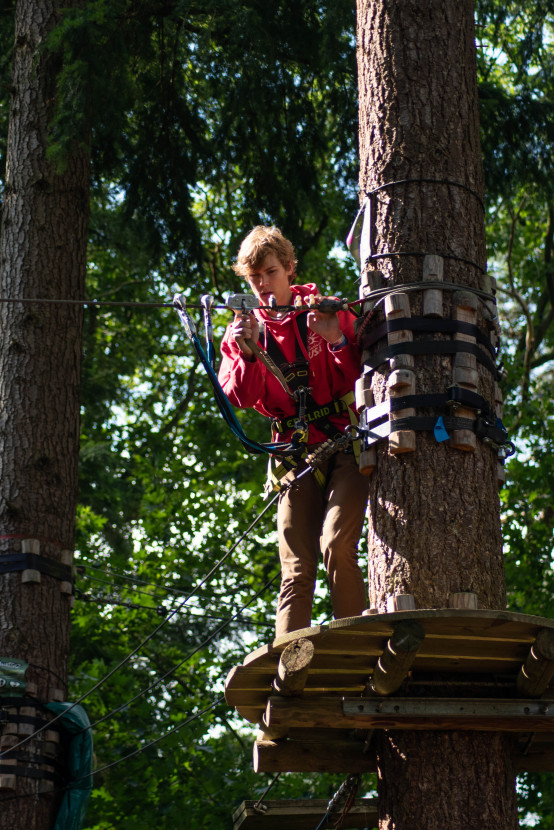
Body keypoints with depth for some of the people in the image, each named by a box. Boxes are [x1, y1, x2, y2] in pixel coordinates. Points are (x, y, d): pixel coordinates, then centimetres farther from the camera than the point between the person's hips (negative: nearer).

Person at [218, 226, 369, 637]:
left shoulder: (327, 312, 6)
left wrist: (338, 341, -13)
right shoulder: (243, 329, 12)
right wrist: (248, 353, -15)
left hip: (344, 444, -2)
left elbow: (363, 376, 4)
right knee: (296, 569, -5)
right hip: (296, 453, 2)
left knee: (337, 548, -22)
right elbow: (238, 398, 1)